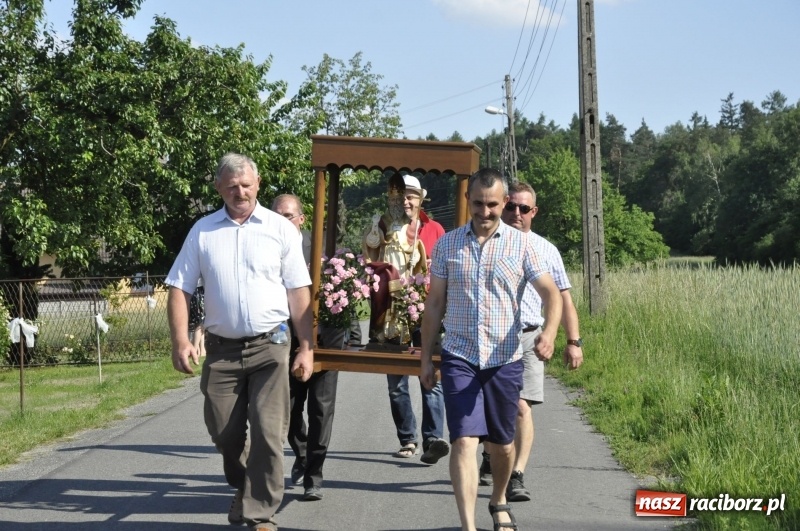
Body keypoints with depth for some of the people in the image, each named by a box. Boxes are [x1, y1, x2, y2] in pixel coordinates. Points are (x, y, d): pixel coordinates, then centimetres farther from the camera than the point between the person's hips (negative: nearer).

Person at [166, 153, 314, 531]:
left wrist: (306, 348, -3)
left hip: (270, 347, -2)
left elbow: (299, 292, 0)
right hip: (221, 348, 2)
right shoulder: (203, 231, 5)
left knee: (268, 433, -5)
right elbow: (179, 288, 4)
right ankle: (242, 486, 38)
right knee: (223, 432, 10)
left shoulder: (280, 229, 0)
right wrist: (181, 341, -8)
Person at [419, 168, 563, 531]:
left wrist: (549, 332, -27)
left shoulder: (520, 244, -1)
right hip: (459, 357, 0)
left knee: (501, 443, 13)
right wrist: (425, 358, 7)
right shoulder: (447, 244, 4)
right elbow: (434, 303, 9)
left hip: (505, 360, 0)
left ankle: (499, 502, 40)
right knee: (464, 441, -11)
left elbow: (551, 293, -7)